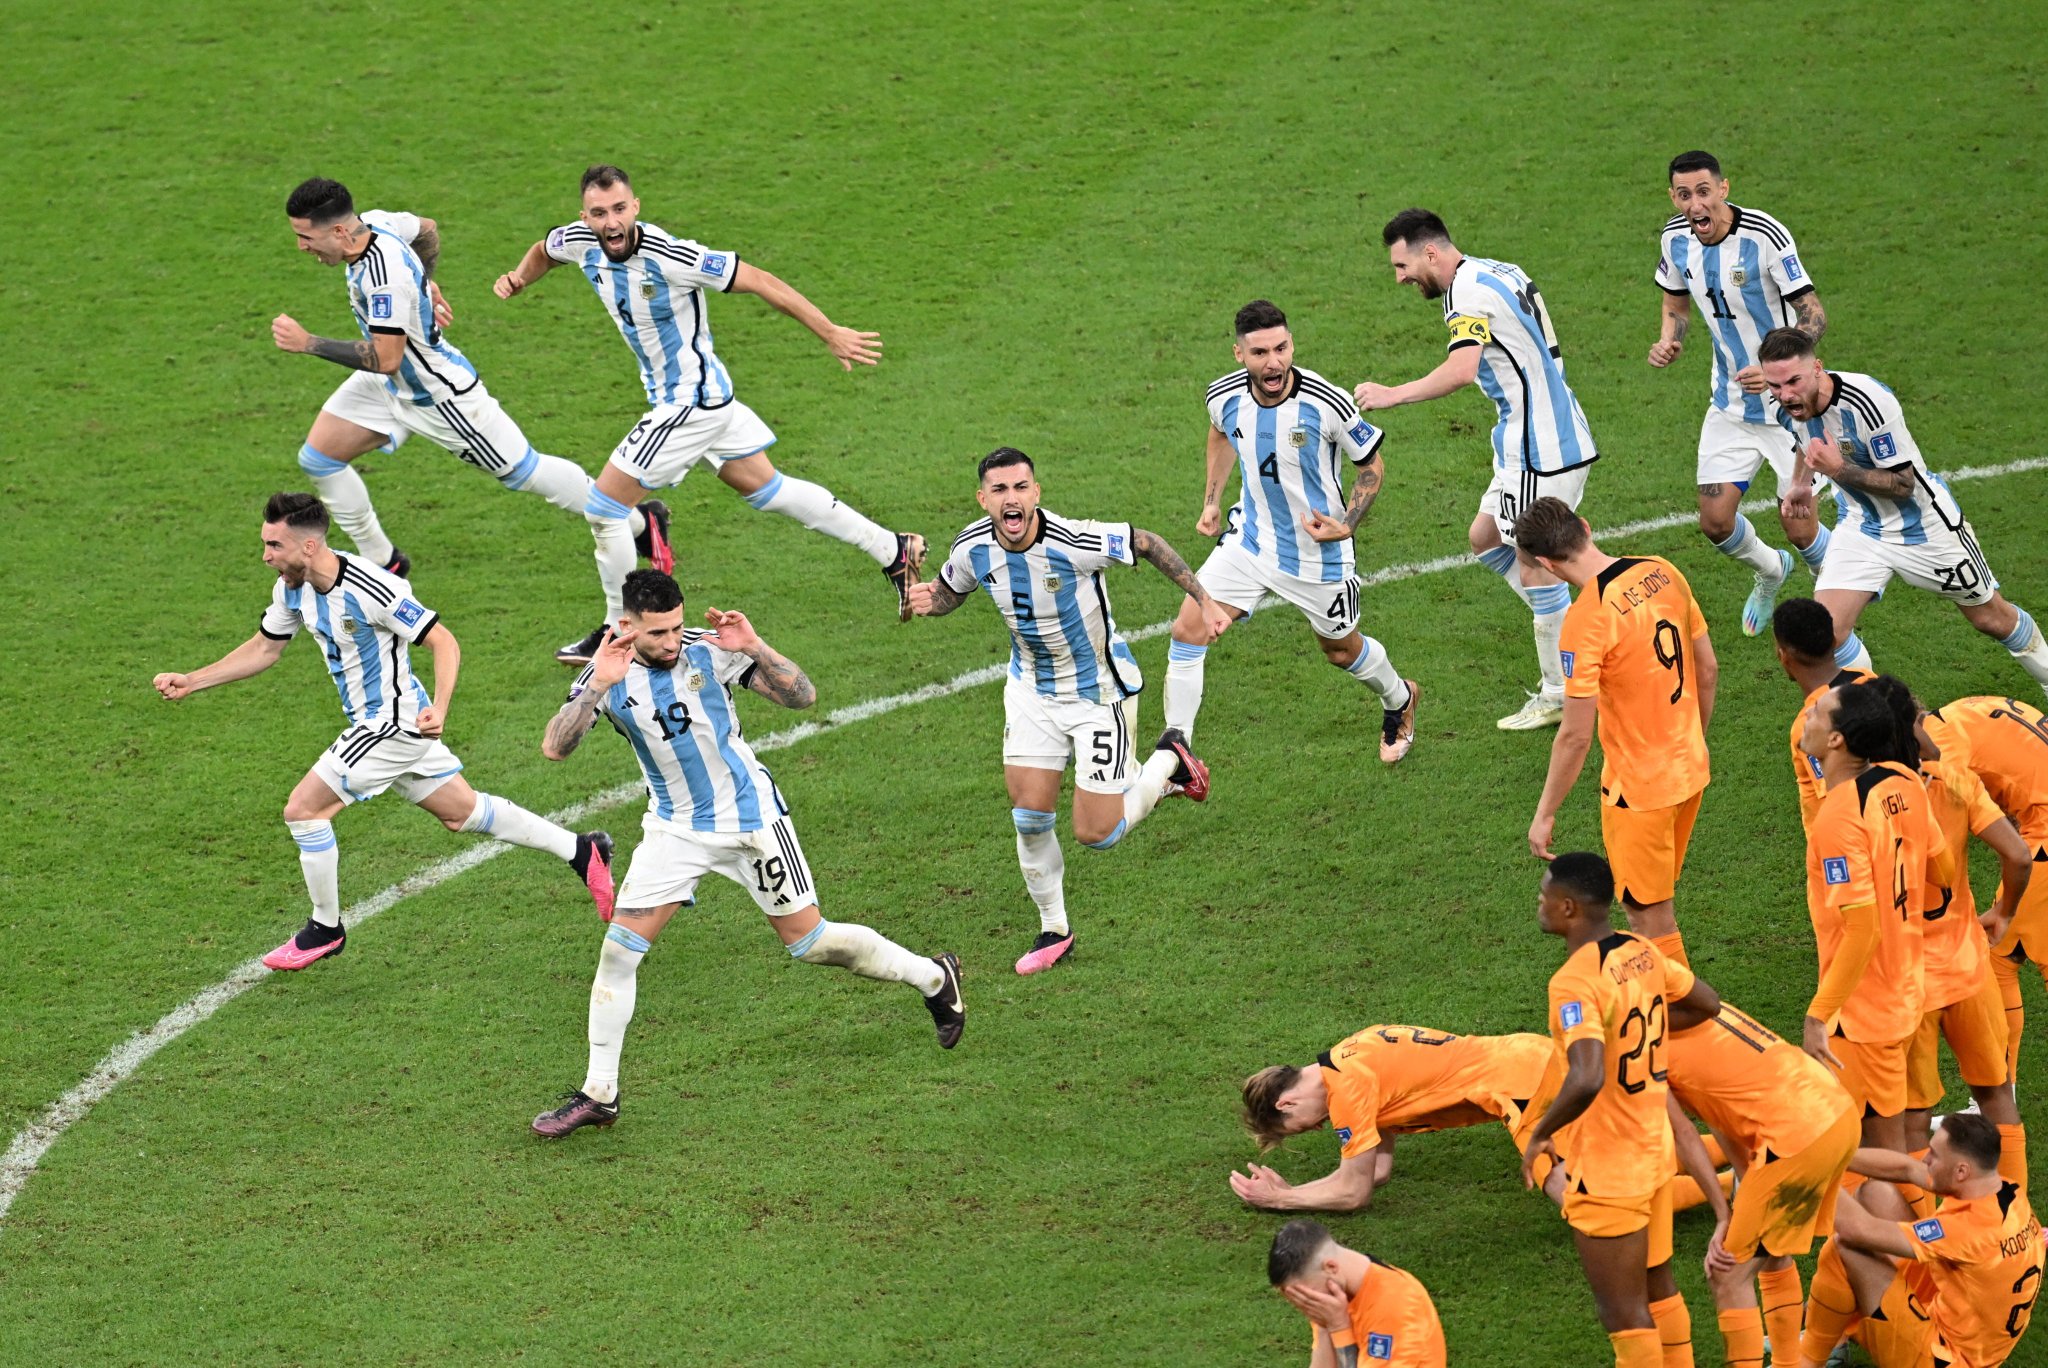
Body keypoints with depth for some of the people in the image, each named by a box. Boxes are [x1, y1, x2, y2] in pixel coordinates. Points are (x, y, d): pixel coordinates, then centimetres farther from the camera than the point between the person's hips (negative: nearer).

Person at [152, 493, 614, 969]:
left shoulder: (371, 591, -27)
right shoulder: (291, 588, -2)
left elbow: (444, 643, -23)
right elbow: (264, 648, 14)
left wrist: (439, 710, -37)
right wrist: (190, 682, 8)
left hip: (393, 723, -9)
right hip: (377, 722, 9)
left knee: (303, 809, -8)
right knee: (463, 813, 16)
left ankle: (325, 930, 9)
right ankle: (580, 850, 25)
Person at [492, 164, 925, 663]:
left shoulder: (670, 257, -29)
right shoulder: (581, 241, -8)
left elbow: (758, 280, -21)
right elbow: (543, 251, 18)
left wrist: (831, 334, -18)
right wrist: (519, 278, -3)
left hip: (690, 401, -8)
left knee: (603, 507, -6)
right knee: (767, 490, 20)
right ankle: (893, 550, 29)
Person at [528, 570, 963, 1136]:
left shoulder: (710, 651, -17)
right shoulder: (608, 674, -12)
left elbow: (803, 695, -16)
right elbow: (555, 748, -24)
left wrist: (755, 648, -31)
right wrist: (598, 686, -36)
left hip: (749, 815, -2)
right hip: (674, 828, 2)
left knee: (808, 940, 4)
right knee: (619, 948, -7)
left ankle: (934, 977, 27)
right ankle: (598, 1093, 3)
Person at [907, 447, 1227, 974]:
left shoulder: (1076, 542, -30)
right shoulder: (972, 548, -15)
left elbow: (1145, 543, -13)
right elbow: (949, 592, 8)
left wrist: (1205, 601, -12)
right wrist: (927, 601, -16)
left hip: (1100, 690, -4)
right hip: (1031, 689, 4)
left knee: (1095, 833, -3)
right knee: (1030, 815, -2)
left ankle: (1168, 762, 25)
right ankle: (1054, 930, 20)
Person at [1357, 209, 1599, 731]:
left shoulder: (1469, 291, -17)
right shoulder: (1499, 273, 13)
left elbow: (1461, 370, -33)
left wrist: (1393, 394, -28)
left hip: (1540, 448, -10)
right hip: (1533, 438, 10)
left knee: (1535, 569, -3)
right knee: (1485, 537, 18)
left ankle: (1560, 697, 6)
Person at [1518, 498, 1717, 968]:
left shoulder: (1587, 619, -25)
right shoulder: (1663, 573, -4)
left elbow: (1576, 735, -21)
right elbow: (1708, 670, 8)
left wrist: (1545, 815, -10)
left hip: (1637, 786, -8)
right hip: (1690, 770, 8)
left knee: (1651, 920, 9)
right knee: (1657, 903, 24)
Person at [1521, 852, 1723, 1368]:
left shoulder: (1574, 982, -26)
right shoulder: (1642, 952, -1)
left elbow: (1586, 1079, -37)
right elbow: (1708, 1003, 15)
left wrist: (1539, 1135, -21)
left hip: (1605, 1171, -8)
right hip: (1655, 1151, 8)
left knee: (1623, 1314, 3)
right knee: (1657, 1288, 23)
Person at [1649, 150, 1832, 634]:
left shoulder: (1765, 236, -23)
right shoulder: (1675, 238, -5)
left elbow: (1814, 315, -20)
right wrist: (1668, 341, -8)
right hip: (1730, 404, 5)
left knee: (1798, 526, -6)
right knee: (1715, 521, 2)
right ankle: (1770, 571, 36)